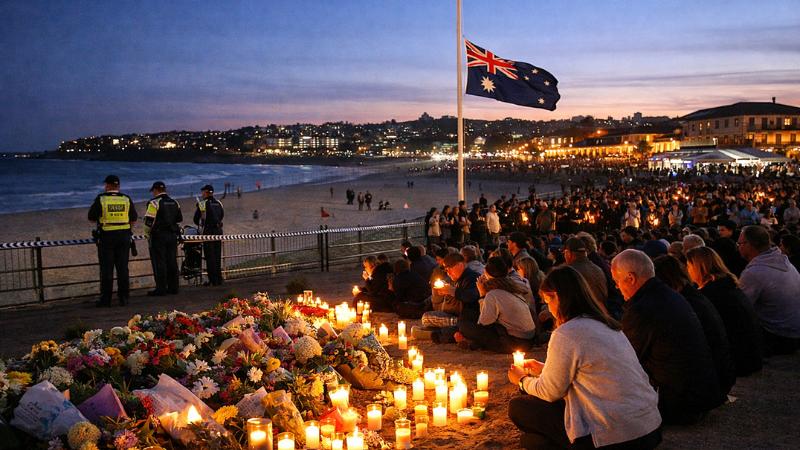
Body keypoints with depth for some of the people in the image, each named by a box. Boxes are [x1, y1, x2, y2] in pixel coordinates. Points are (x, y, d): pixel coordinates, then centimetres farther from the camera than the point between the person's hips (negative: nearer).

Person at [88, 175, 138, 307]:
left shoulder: (100, 199, -5)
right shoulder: (126, 199, 3)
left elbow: (91, 218, -1)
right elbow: (134, 219, 8)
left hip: (106, 236, -3)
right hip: (124, 236, 3)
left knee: (106, 268, 2)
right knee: (123, 267, 8)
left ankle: (106, 298, 4)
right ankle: (124, 297, 10)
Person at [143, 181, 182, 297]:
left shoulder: (154, 203, -8)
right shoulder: (175, 203, 13)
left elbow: (149, 221, -11)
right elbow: (179, 219, 19)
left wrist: (147, 235, -1)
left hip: (158, 236, -6)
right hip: (173, 235, 6)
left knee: (159, 262, -3)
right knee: (172, 262, 9)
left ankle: (161, 288, -3)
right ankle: (173, 287, 12)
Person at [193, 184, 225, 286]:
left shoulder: (202, 203, -8)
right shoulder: (219, 203, 9)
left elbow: (196, 219, -3)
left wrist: (201, 225, 17)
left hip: (208, 232, -6)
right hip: (218, 230, 6)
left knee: (210, 256, -2)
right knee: (217, 255, 12)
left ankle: (213, 280, -2)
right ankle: (219, 279, 15)